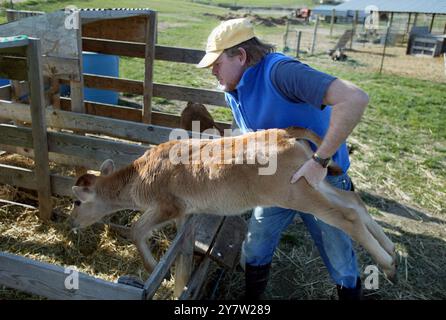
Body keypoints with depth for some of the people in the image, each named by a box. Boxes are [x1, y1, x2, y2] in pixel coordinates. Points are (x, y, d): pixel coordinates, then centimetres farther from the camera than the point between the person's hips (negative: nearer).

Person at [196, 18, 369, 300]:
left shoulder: (280, 71, -30)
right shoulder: (232, 90, -2)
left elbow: (355, 99, -40)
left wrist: (320, 161, -37)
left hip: (323, 179, -6)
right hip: (279, 181, 7)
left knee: (341, 263, 11)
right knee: (254, 251, 13)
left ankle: (351, 292, 40)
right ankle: (253, 296, 38)